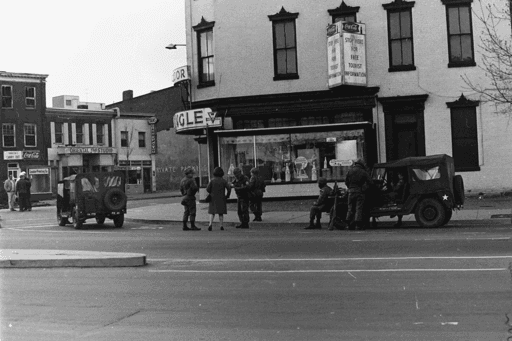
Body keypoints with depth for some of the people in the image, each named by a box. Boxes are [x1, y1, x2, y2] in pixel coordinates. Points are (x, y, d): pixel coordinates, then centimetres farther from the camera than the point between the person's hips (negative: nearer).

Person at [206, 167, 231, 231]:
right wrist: (227, 196, 3)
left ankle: (210, 224, -12)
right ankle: (221, 226, 5)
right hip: (221, 199, 0)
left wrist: (212, 194, 11)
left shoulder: (212, 180, -4)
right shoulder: (223, 180, -3)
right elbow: (229, 188, -10)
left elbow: (208, 189, -7)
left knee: (212, 212, 7)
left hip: (213, 199, 0)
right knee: (221, 213, 8)